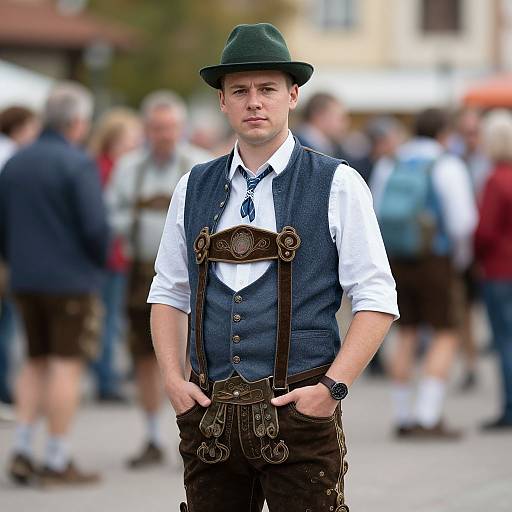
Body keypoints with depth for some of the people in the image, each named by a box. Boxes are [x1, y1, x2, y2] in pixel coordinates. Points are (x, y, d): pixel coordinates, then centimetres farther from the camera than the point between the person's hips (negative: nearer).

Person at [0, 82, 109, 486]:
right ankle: (58, 463, 0)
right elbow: (95, 226, -17)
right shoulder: (78, 165, -14)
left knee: (37, 362, 16)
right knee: (67, 365, -1)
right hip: (71, 279, -6)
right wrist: (101, 260, 1)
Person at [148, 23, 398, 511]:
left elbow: (377, 300, -2)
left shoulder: (338, 186, 0)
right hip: (208, 412, 3)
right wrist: (174, 379, 2)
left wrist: (331, 388, -12)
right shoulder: (193, 188, 11)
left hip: (299, 411, -3)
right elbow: (168, 293, 16)